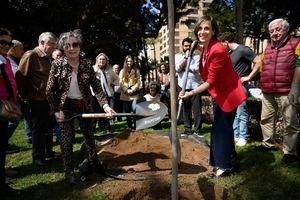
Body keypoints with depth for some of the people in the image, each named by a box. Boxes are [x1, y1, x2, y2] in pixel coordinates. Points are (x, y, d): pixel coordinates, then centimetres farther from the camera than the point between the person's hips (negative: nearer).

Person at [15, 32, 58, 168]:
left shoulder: (48, 58, 12)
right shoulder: (30, 56, -13)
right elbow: (20, 77, -16)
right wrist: (25, 96, -11)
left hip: (49, 100, 8)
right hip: (37, 101, -8)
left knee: (49, 127, 17)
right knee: (38, 129, 3)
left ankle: (48, 153, 33)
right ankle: (37, 158, 18)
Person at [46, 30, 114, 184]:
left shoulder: (87, 64, -7)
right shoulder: (57, 64, -11)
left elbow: (97, 86, -8)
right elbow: (50, 90, -6)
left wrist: (105, 104, -21)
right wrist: (56, 110, -11)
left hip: (85, 105, 2)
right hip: (65, 106, -2)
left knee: (89, 135, 16)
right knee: (67, 139, 4)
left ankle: (94, 161, 40)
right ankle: (69, 171, 21)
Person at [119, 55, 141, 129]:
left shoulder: (136, 71, 7)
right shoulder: (122, 71, 8)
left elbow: (138, 82, 1)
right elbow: (121, 83, 2)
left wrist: (132, 89, -12)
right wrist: (126, 90, -11)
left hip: (134, 94, -1)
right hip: (125, 95, 2)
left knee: (134, 110, -12)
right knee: (127, 111, 4)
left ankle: (135, 125, -2)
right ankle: (129, 125, 16)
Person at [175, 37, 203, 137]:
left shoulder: (196, 56, 4)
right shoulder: (178, 56, 7)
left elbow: (196, 69, -13)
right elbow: (177, 69, -10)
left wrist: (183, 67, -8)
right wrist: (186, 57, -12)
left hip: (195, 86, -1)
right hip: (183, 86, 1)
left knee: (197, 109, 1)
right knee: (185, 109, 7)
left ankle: (197, 129, 12)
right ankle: (187, 129, 18)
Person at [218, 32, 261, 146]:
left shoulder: (243, 50, -12)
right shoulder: (229, 53, 13)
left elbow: (258, 62, -16)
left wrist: (249, 77, -15)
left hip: (241, 85, -8)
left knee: (241, 113, -3)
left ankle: (243, 137, 7)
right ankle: (235, 135, 21)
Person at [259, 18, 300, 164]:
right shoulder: (268, 47, 18)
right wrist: (263, 85, 19)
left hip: (286, 92, -7)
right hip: (268, 92, 7)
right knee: (266, 119, 15)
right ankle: (268, 144, 29)